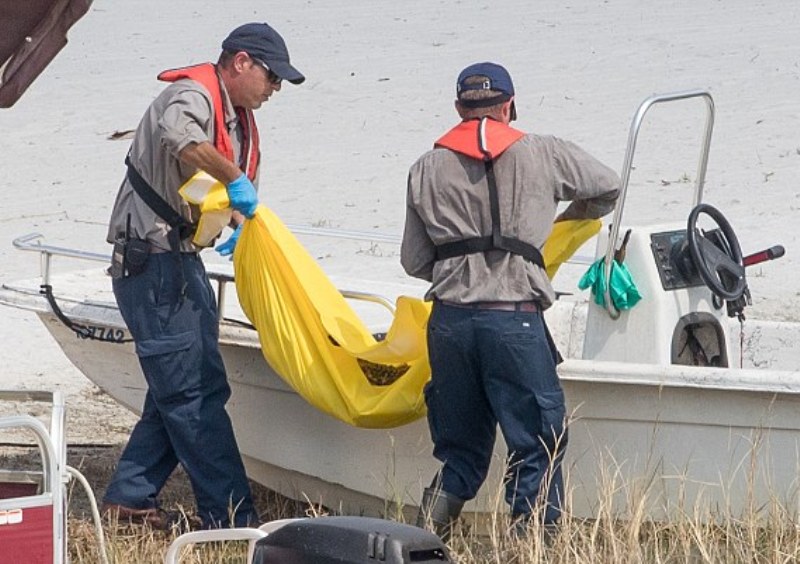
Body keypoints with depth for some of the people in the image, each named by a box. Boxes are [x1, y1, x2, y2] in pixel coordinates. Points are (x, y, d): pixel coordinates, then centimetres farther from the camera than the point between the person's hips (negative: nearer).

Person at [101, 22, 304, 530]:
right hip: (151, 262, -10)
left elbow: (242, 190, 26)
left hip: (182, 260, 10)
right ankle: (232, 517, -10)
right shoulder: (193, 96, -16)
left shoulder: (238, 116, 15)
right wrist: (234, 178, -36)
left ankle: (129, 497, 18)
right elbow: (177, 136, -41)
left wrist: (240, 223, 6)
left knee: (201, 384, 12)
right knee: (191, 392, -9)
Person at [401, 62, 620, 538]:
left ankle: (425, 540, -1)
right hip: (515, 319, -3)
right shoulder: (540, 154, 4)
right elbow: (608, 187, 18)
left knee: (460, 453, 14)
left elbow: (414, 262, 10)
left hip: (449, 321, 3)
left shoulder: (427, 168, 9)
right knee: (538, 449, 3)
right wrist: (569, 214, 37)